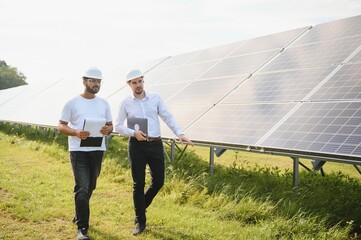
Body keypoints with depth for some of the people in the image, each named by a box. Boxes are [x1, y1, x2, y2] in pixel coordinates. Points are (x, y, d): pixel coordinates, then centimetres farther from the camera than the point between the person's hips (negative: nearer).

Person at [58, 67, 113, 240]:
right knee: (82, 188, -10)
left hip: (97, 150, 5)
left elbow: (110, 125, 13)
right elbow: (61, 126, -3)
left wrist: (107, 130, -12)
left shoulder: (103, 103, 10)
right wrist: (76, 132, -23)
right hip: (79, 151, -5)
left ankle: (79, 216, 37)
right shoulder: (73, 103, -2)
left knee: (90, 187, 15)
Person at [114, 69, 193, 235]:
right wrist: (133, 133, -14)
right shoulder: (126, 103, 3)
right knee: (139, 184, 1)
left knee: (158, 181, 5)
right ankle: (140, 221, 13)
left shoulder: (155, 98, 7)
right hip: (137, 145, -2)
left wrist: (179, 133, -11)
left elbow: (167, 117, 3)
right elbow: (117, 126, 4)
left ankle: (141, 207, 32)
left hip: (156, 144, 2)